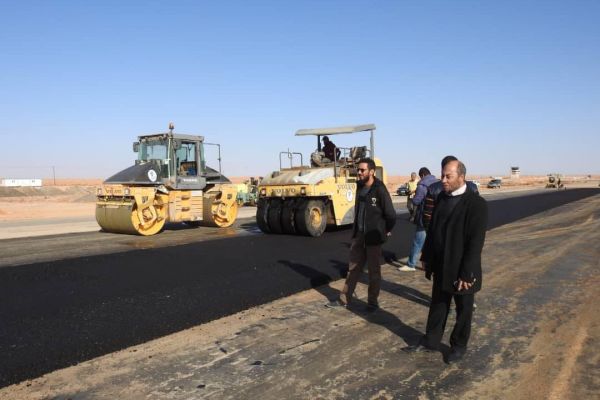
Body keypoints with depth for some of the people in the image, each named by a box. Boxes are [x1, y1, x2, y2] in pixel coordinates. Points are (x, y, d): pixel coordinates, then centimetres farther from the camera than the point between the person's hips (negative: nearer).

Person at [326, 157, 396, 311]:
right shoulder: (360, 187, 5)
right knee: (353, 268, 13)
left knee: (374, 270, 7)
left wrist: (387, 230, -2)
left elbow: (390, 214, -14)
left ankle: (372, 302, 20)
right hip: (358, 235, 7)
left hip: (373, 237, -6)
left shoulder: (379, 190, -17)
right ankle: (344, 299, 21)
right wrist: (356, 229, 14)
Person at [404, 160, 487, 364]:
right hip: (441, 266, 6)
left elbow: (475, 243, -20)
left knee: (463, 310, 14)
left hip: (461, 270, -6)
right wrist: (426, 257, 11)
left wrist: (467, 274, -20)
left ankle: (458, 345, 32)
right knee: (437, 306, 18)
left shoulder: (476, 203, -19)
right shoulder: (441, 198, 2)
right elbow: (432, 229, 10)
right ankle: (430, 341, 33)